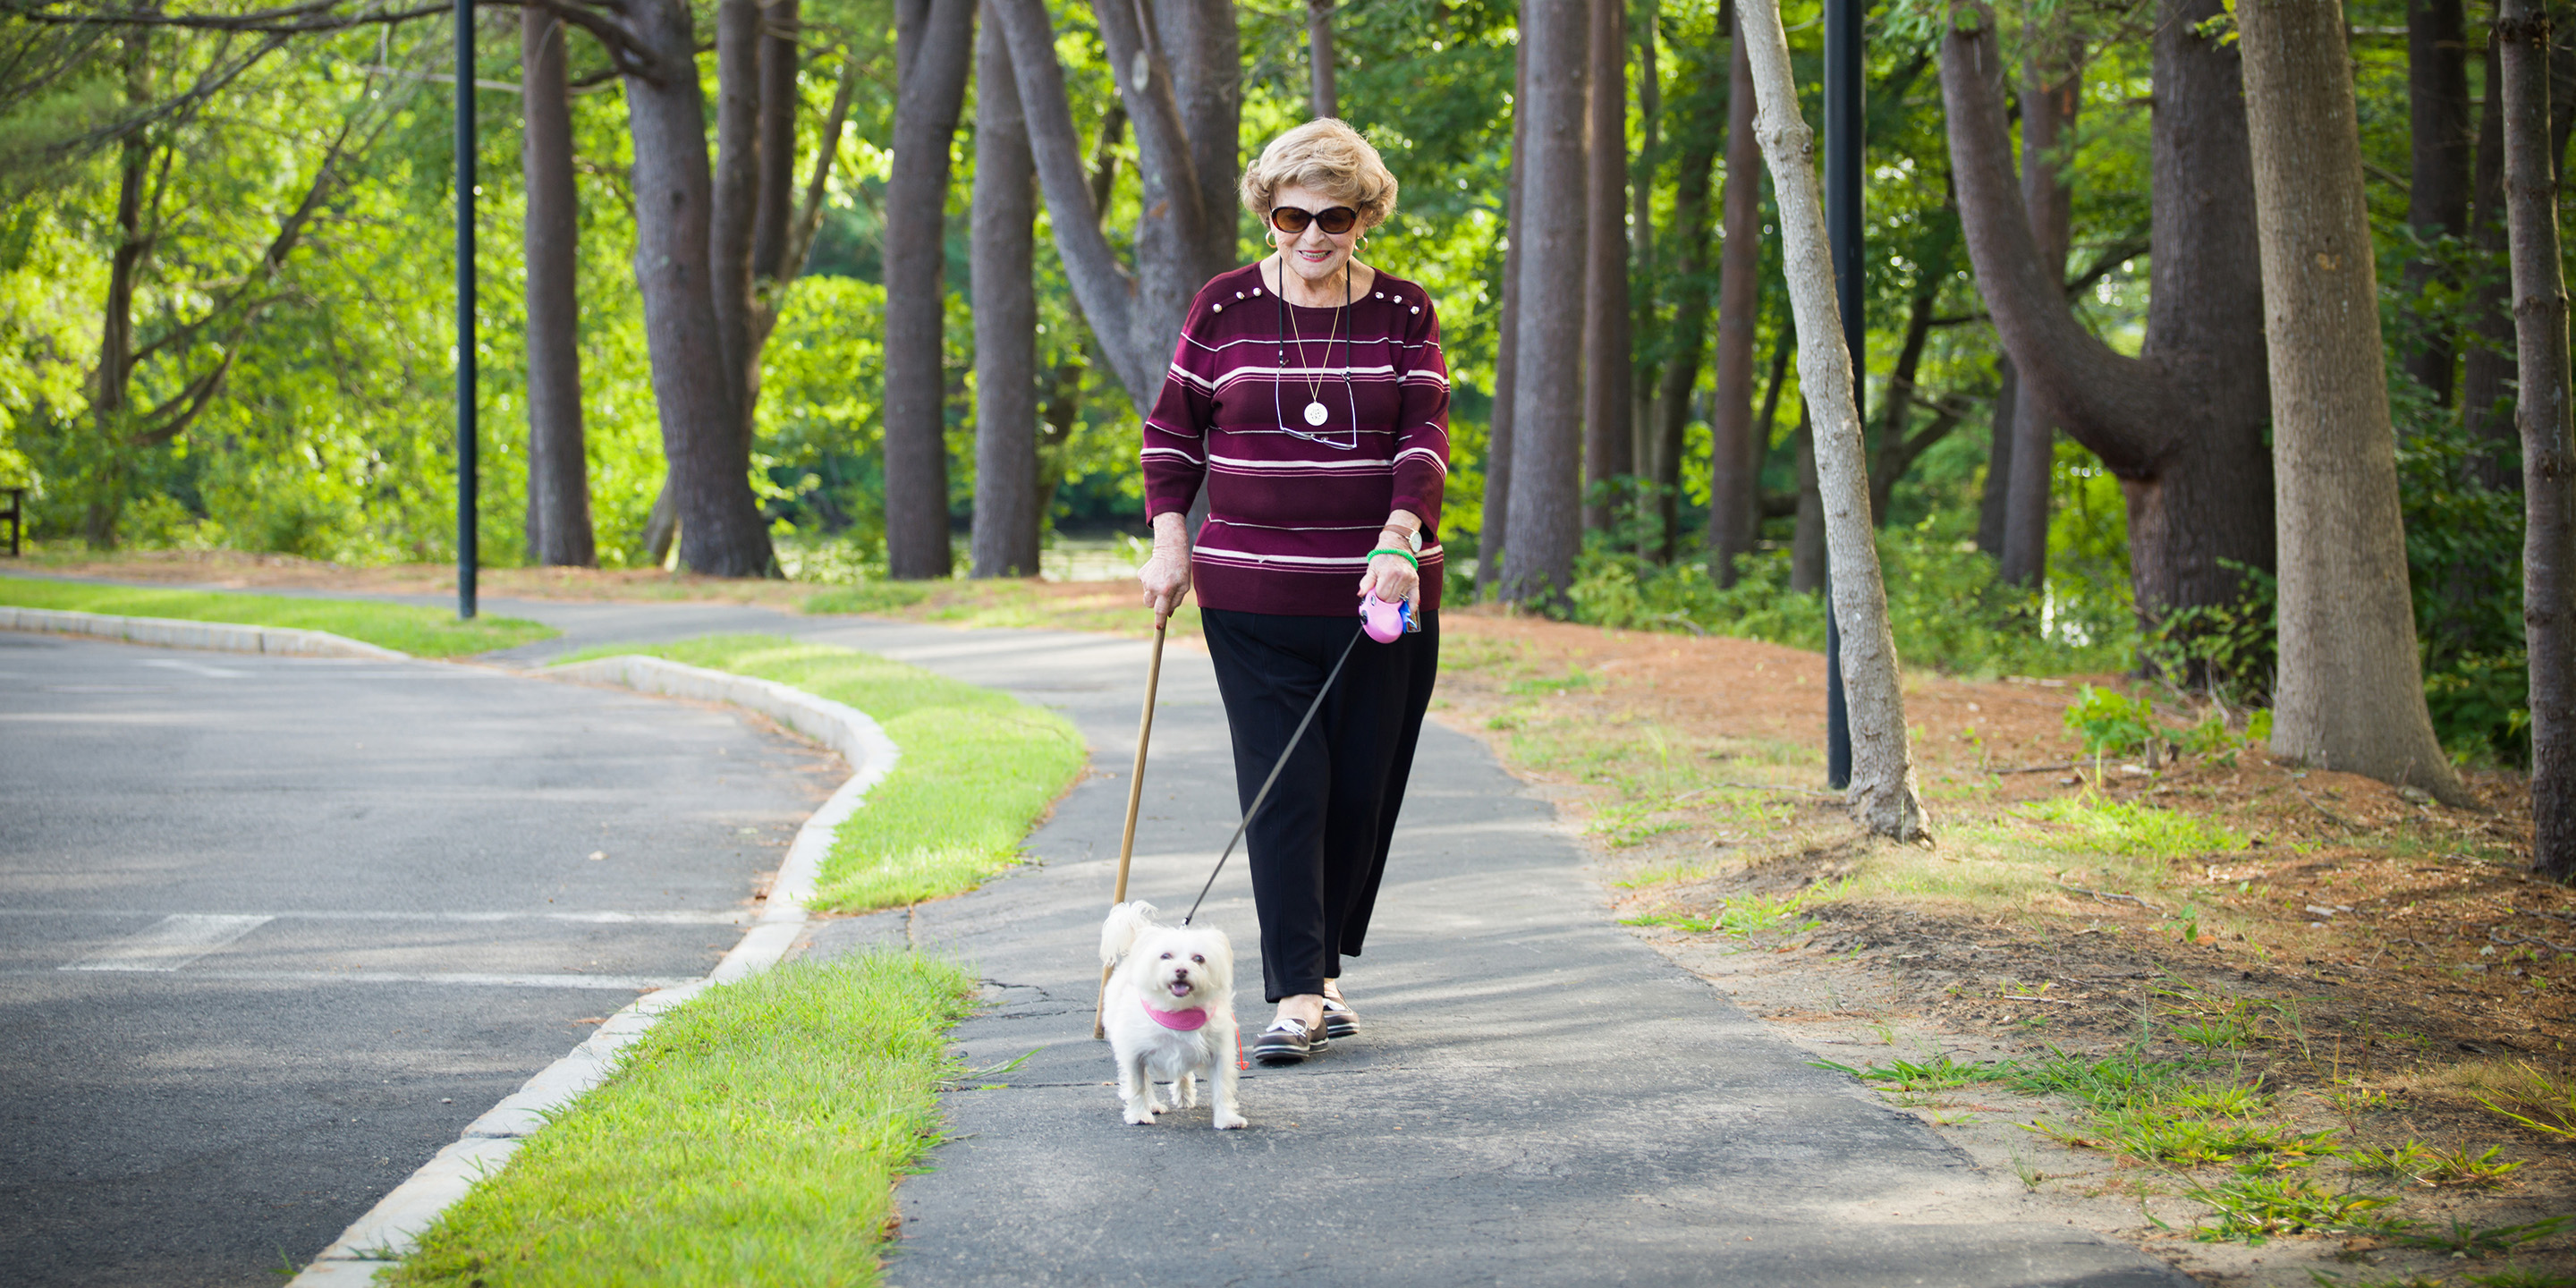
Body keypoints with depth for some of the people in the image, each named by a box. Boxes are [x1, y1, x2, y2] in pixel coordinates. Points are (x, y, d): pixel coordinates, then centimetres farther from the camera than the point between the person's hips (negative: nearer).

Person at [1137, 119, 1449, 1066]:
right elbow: (1173, 430, 9)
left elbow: (1425, 435, -5)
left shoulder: (1404, 313, 4)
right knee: (1282, 789, -8)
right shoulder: (1225, 309, 3)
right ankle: (1295, 996, -10)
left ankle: (1323, 969, 22)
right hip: (1252, 596, -1)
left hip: (1380, 593, 1)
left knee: (1365, 791, 6)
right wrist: (1170, 539, -2)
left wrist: (1398, 538, -20)